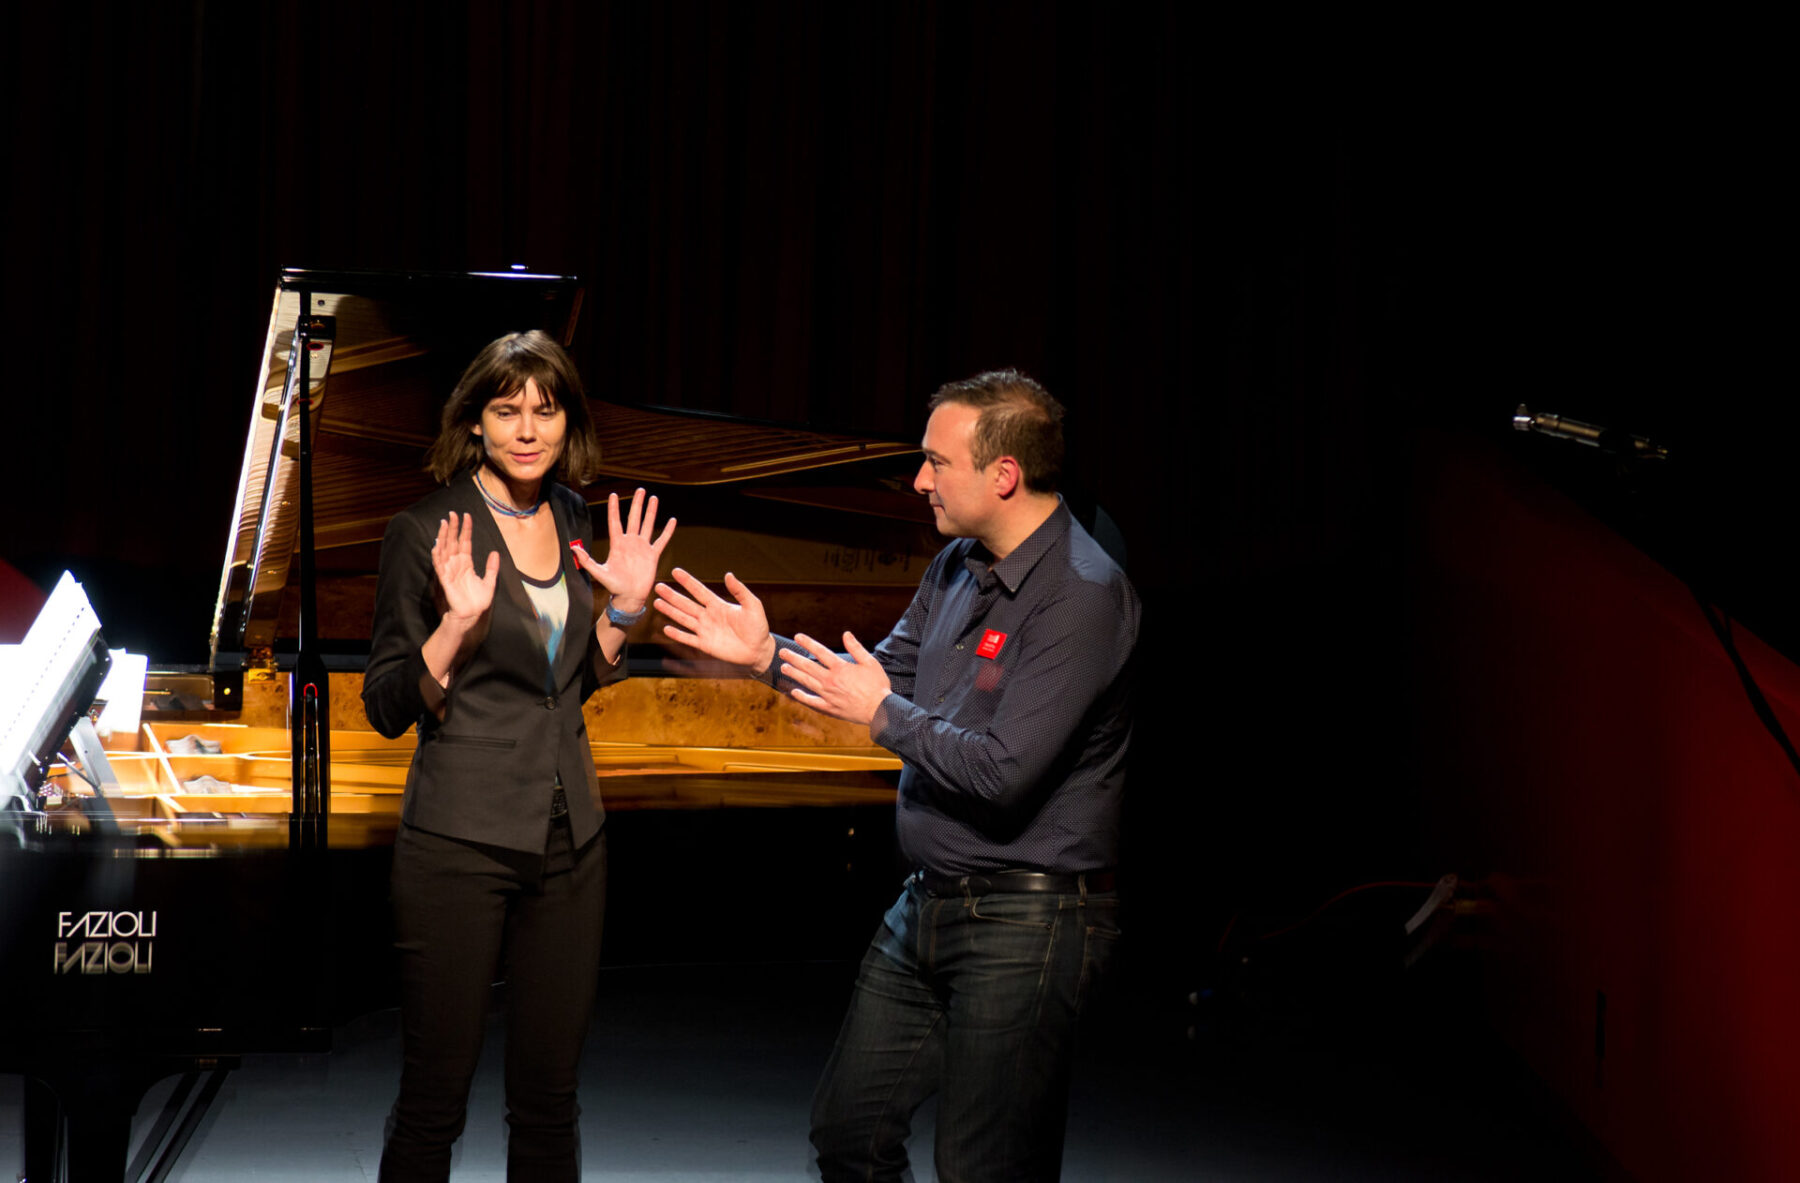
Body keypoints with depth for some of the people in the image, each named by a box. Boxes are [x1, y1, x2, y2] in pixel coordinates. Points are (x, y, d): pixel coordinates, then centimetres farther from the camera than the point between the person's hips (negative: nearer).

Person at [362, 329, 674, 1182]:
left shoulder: (571, 520, 10)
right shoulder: (427, 533, -8)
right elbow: (387, 707, -8)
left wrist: (624, 606, 5)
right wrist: (458, 621, -22)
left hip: (569, 839, 6)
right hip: (461, 841, -6)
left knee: (548, 1098, 11)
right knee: (433, 1101, -1)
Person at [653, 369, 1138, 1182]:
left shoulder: (1082, 595, -20)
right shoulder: (958, 566, 9)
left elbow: (1004, 770, -25)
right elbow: (885, 676, 21)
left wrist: (884, 715, -14)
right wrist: (766, 653, 9)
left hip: (1025, 923, -9)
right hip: (929, 903, 9)